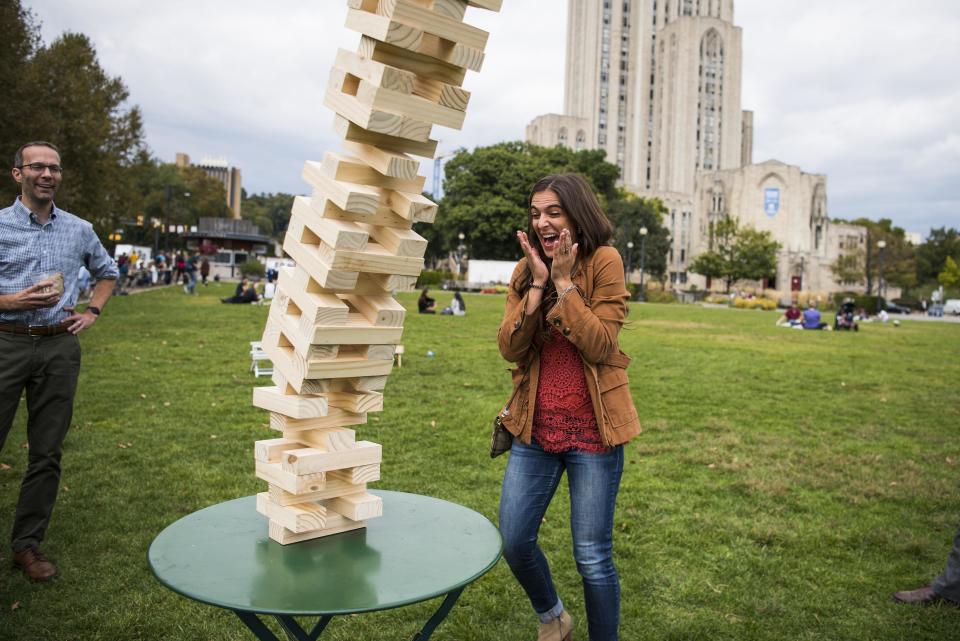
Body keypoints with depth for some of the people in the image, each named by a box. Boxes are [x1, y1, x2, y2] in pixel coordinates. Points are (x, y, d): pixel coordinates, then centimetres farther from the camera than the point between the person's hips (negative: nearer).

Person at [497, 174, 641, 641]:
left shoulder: (604, 262, -8)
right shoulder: (525, 269, 5)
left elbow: (600, 345, -17)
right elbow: (509, 348, -5)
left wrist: (564, 281, -18)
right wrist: (537, 283, -13)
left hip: (591, 428, -4)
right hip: (535, 426, 5)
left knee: (592, 558, 3)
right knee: (513, 541, 8)